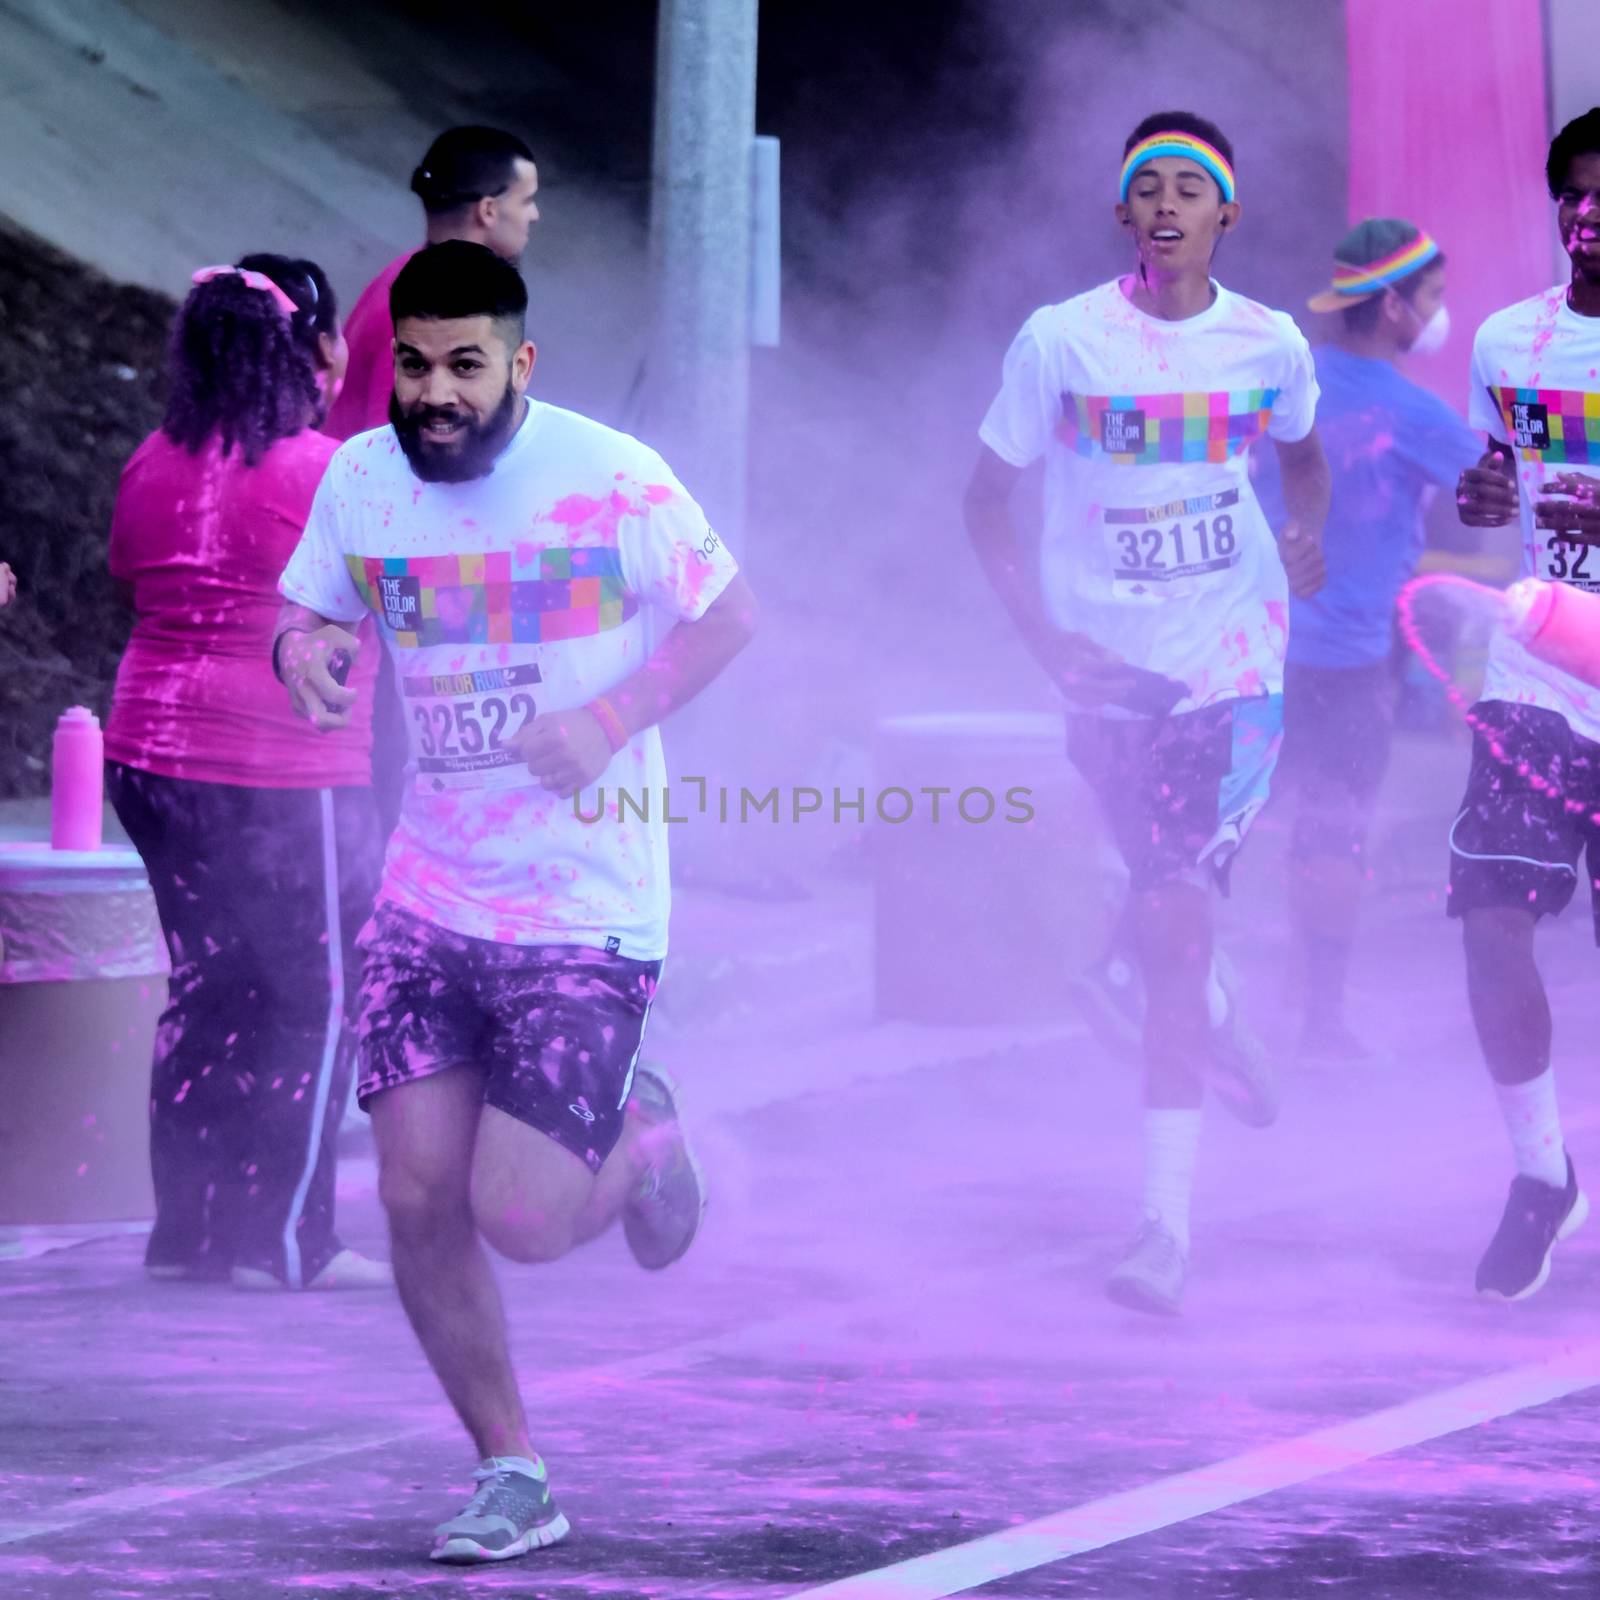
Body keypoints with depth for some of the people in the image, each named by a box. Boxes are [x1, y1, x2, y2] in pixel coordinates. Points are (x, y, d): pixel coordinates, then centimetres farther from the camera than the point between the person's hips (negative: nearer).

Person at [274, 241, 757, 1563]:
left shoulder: (612, 481, -12)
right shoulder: (361, 478, 1)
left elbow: (730, 613, -3)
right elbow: (304, 608, 15)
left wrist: (609, 721, -18)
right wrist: (301, 646, -11)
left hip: (587, 910, -4)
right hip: (431, 899, 5)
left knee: (521, 1219, -11)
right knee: (418, 1197, -2)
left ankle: (640, 1137, 25)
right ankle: (511, 1477, 15)